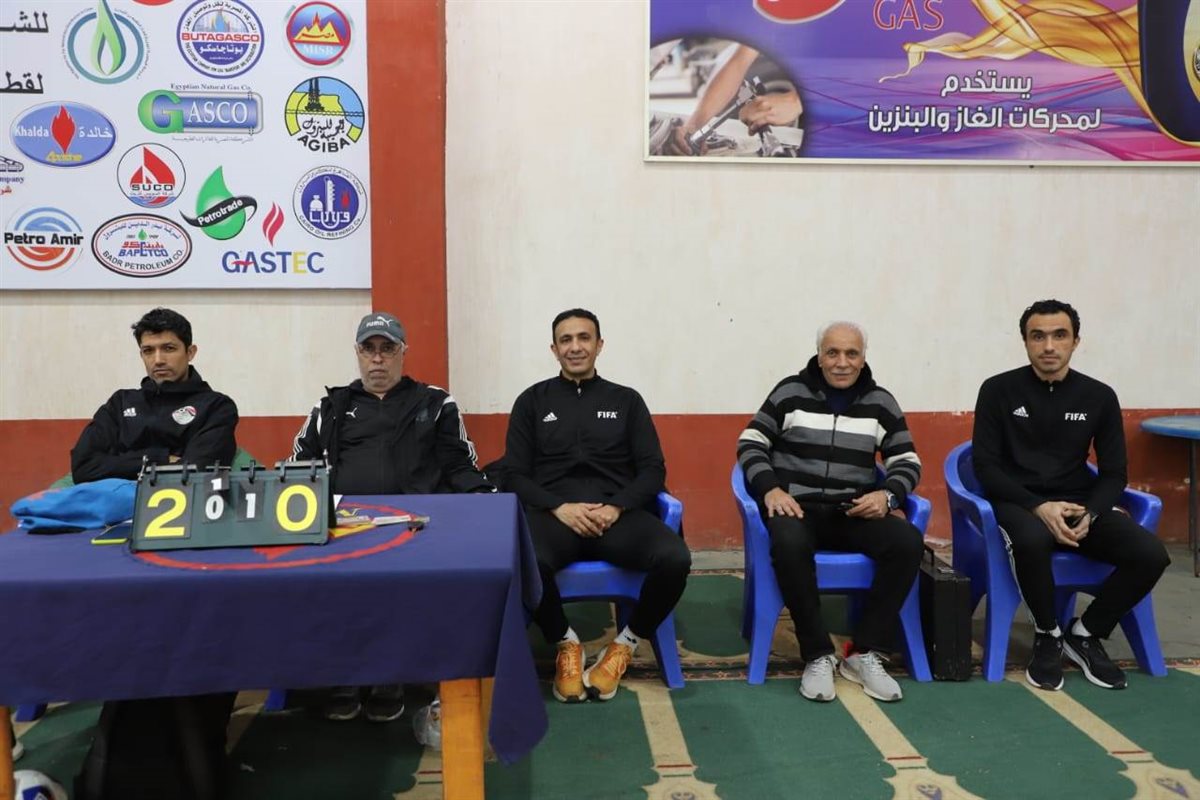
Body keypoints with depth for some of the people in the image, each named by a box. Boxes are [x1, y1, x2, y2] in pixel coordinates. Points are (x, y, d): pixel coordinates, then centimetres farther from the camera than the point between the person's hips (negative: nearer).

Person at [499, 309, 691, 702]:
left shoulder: (626, 400, 16)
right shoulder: (532, 400, 14)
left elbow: (653, 470, 8)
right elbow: (515, 475, 7)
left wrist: (615, 507, -11)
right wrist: (560, 508, -12)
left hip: (618, 512, 1)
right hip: (554, 513, -1)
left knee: (674, 559, -30)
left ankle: (627, 643, 0)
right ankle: (565, 643, -4)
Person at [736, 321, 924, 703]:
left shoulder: (880, 402, 9)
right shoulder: (791, 391, 2)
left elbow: (908, 461, 11)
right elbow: (750, 443, 2)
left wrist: (887, 494, -11)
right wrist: (771, 489, -15)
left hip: (854, 511, 3)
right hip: (798, 505, -3)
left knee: (908, 542, -26)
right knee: (789, 544, -38)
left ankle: (866, 654, -13)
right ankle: (818, 656, -21)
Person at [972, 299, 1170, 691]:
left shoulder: (1099, 397, 4)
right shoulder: (999, 390, -5)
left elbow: (1114, 473, 6)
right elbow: (986, 467, -7)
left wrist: (1089, 513, -15)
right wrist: (1039, 507, -21)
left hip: (1079, 504, 4)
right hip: (1019, 502, -3)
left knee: (1151, 554, -21)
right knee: (1032, 539, -38)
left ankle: (1085, 634, 3)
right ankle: (1048, 635, -9)